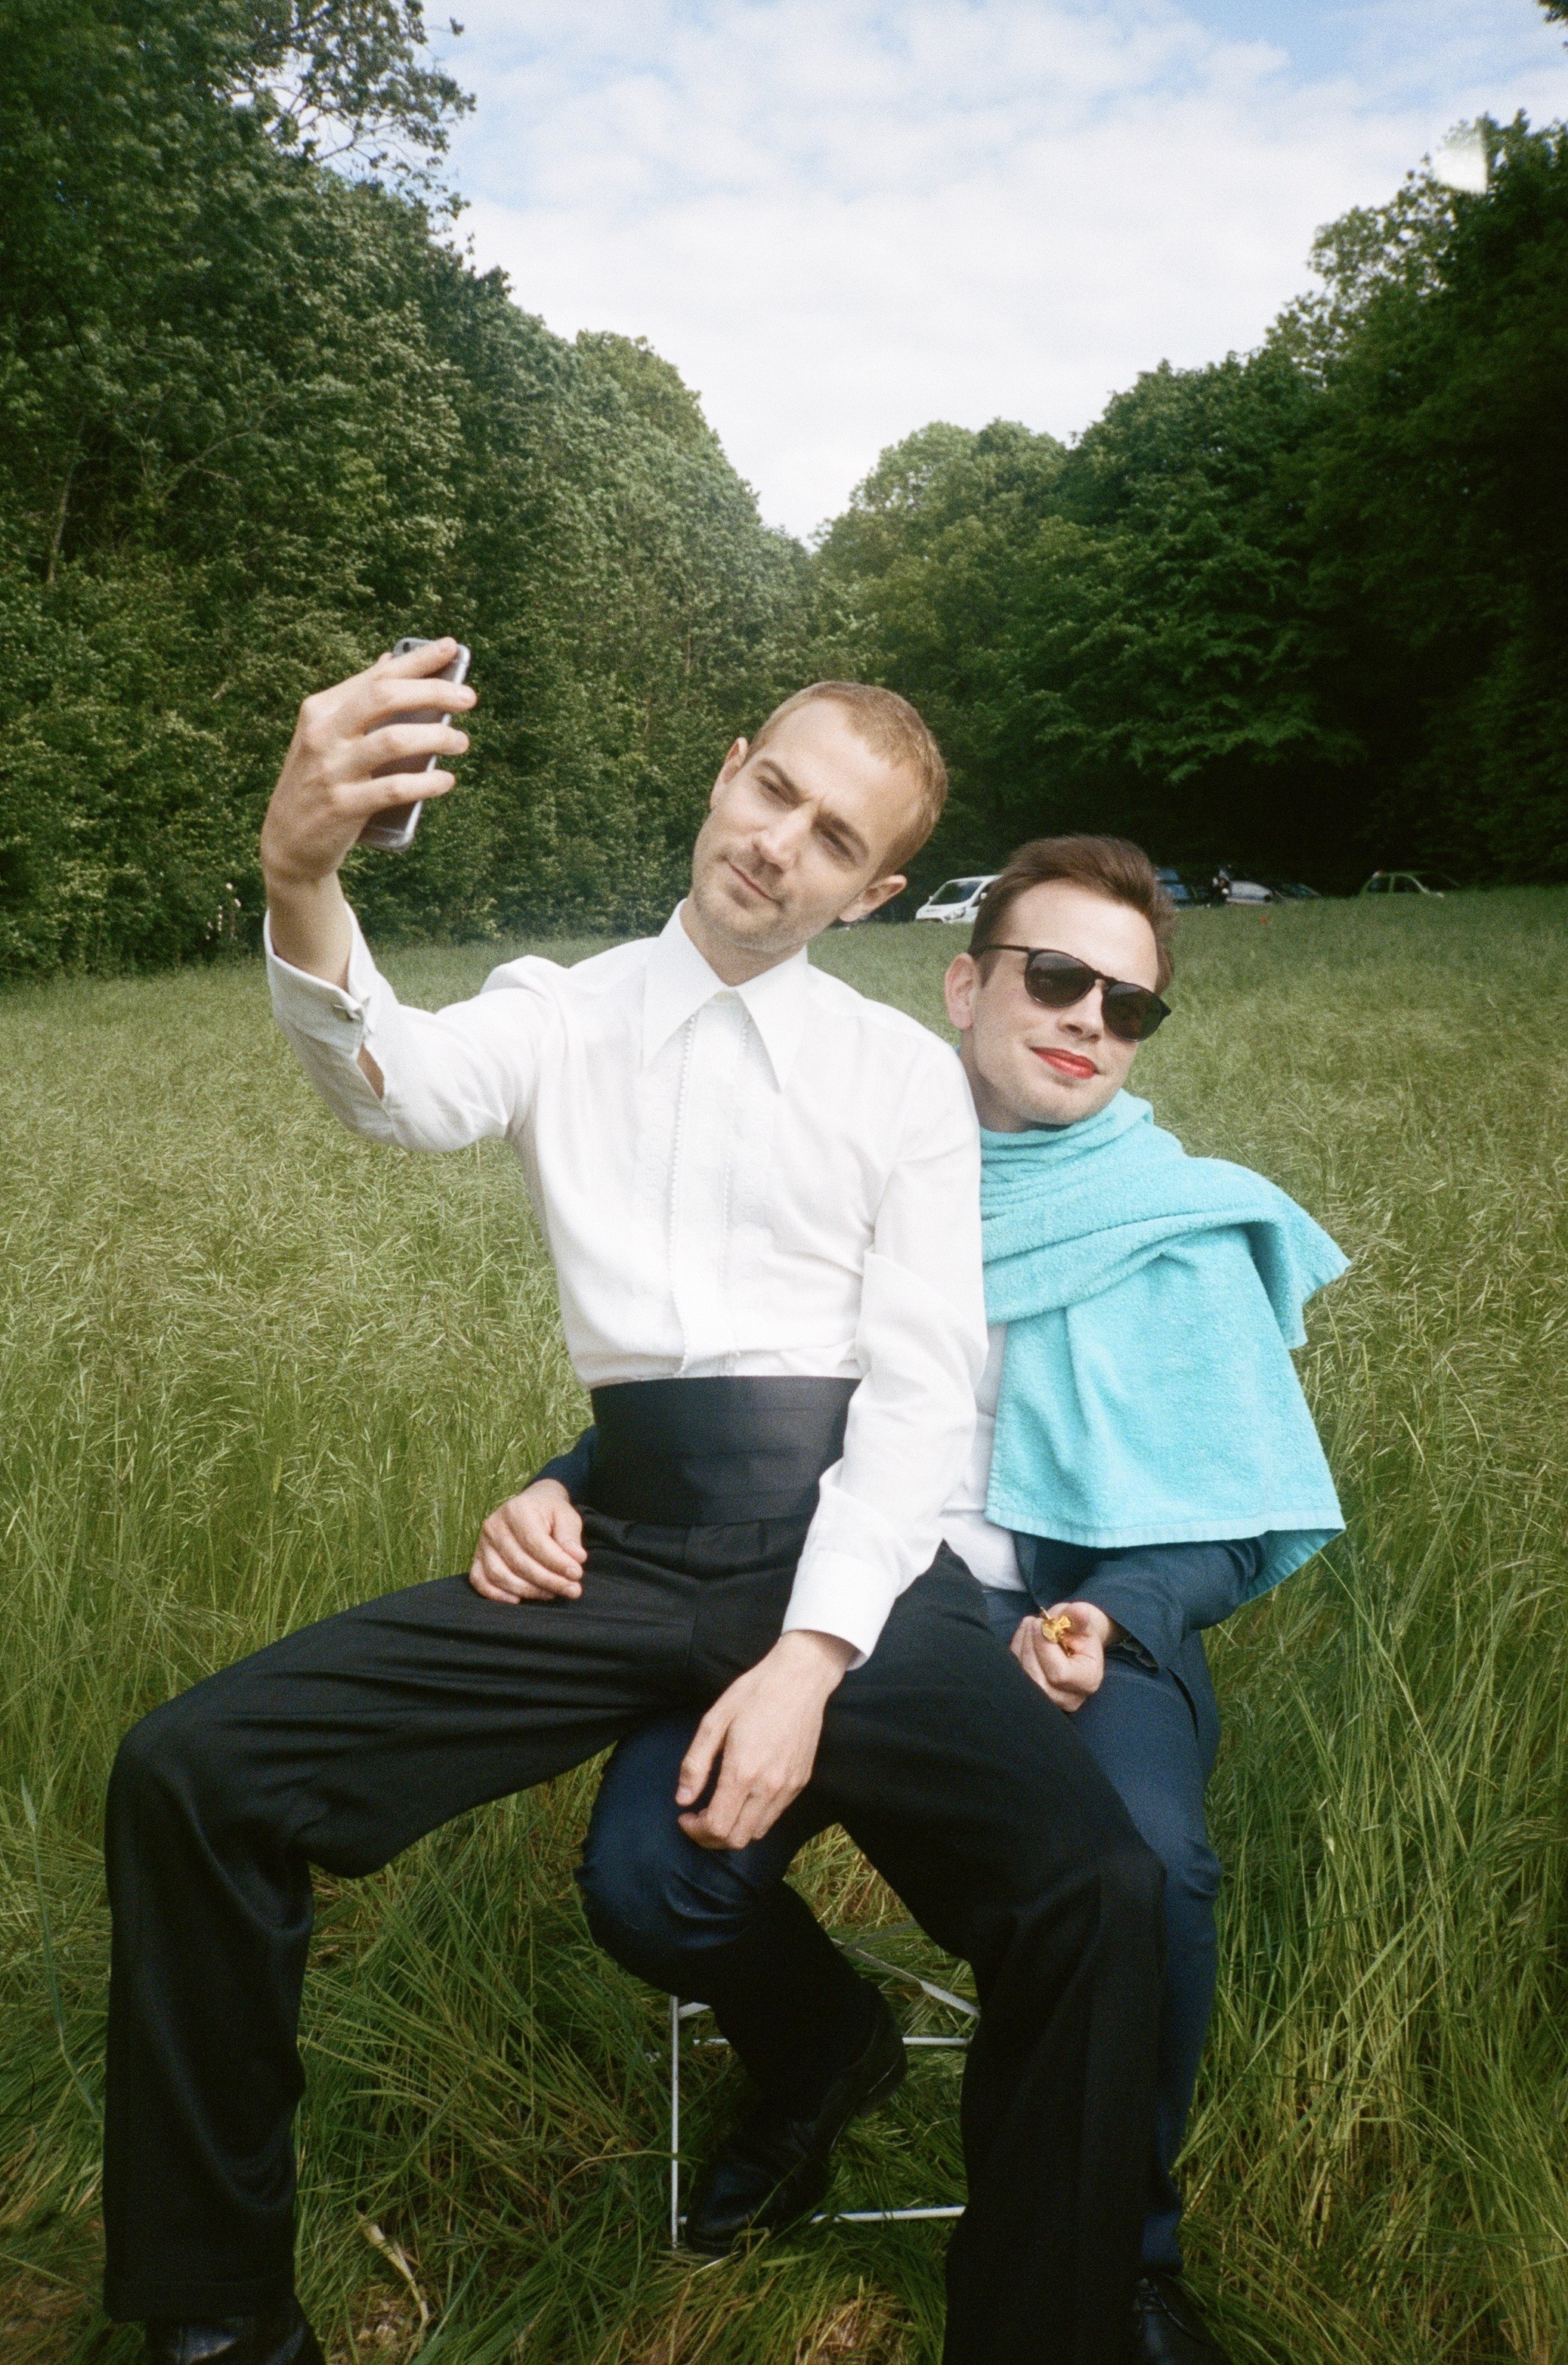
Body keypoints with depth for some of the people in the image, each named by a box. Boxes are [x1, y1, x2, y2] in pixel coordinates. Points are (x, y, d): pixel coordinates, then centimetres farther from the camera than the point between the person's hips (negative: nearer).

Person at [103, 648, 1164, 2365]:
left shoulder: (908, 1075, 9)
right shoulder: (563, 1013, 12)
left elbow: (925, 1389, 0)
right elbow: (402, 1092, -12)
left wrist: (809, 1659, -14)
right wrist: (300, 884, -33)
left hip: (852, 1546, -1)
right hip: (628, 1551, 2)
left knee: (1097, 1895, -28)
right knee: (189, 1776, -13)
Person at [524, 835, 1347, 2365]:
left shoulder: (1177, 1232, 8)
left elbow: (1231, 1518, 3)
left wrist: (1111, 1621, -18)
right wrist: (562, 1491, -7)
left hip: (1067, 1609, -1)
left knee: (1140, 1878, -31)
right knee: (642, 1877, -22)